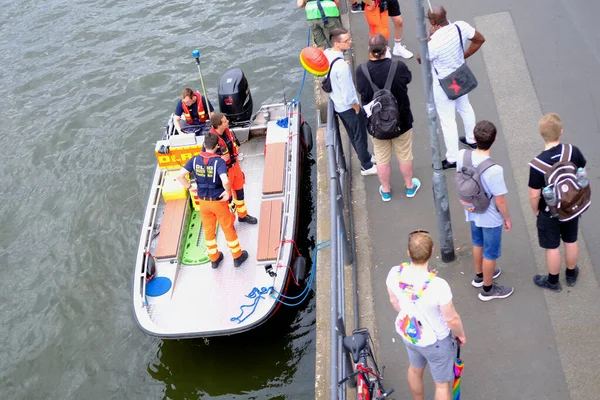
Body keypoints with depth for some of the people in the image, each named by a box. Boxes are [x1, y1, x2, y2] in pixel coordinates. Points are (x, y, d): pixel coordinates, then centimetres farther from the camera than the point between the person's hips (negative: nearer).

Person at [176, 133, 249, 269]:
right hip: (219, 201, -4)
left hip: (203, 201, 4)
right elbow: (225, 181, -39)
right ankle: (237, 256, 31)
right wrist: (228, 191, -19)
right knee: (228, 229, 15)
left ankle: (214, 258, 36)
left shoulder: (195, 160, -11)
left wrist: (190, 187, -1)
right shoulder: (219, 162, -24)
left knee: (209, 230, 21)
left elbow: (180, 176, -15)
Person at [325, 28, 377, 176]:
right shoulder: (342, 66, -36)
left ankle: (366, 157, 48)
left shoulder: (326, 54, -10)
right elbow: (348, 96, -29)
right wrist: (357, 108, -12)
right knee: (360, 136, 14)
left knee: (353, 134, 27)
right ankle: (366, 166, 33)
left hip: (336, 103, 8)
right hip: (348, 107, -8)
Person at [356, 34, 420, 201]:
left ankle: (385, 191, 36)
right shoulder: (399, 67, -24)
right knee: (405, 155, 21)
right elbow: (408, 78, -1)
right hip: (401, 120, -1)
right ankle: (410, 186, 40)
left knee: (382, 158, 20)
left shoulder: (361, 71, -22)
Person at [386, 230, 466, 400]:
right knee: (442, 384, 21)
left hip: (407, 333, 5)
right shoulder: (438, 286, -39)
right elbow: (452, 319, -23)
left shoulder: (394, 274, -24)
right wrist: (461, 334, -1)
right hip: (436, 341, -5)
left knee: (415, 370, 34)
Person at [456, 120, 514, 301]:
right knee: (490, 253, 17)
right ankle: (488, 289, 38)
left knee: (478, 243, 30)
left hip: (472, 211, 6)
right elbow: (500, 201, -24)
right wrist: (507, 218, -5)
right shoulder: (494, 170, -36)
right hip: (491, 218, -6)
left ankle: (479, 275, 54)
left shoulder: (462, 155, -19)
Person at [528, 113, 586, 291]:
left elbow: (534, 194, -22)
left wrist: (535, 210, -2)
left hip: (549, 212, -4)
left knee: (552, 248, 15)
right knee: (571, 241, 24)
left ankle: (553, 281, 35)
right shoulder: (573, 151, -17)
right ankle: (571, 274, 46)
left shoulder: (538, 164, -30)